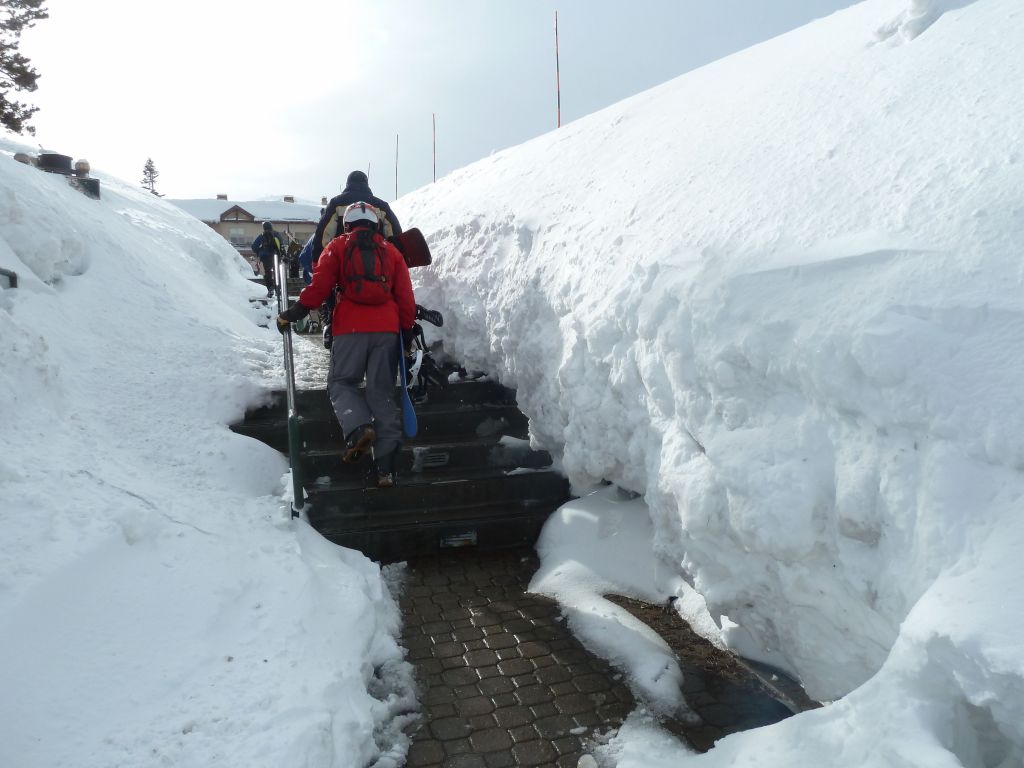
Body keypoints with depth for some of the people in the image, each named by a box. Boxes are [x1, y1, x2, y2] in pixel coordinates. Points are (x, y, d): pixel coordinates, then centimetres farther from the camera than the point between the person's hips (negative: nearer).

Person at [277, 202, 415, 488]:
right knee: (382, 392, 4)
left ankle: (358, 427, -20)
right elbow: (405, 295, 12)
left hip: (350, 328, -2)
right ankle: (385, 466, -1)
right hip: (387, 329, 3)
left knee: (341, 382, 11)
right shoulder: (391, 250, 17)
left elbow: (320, 282, -3)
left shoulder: (338, 246, 9)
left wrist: (298, 310, 2)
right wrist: (407, 329, 18)